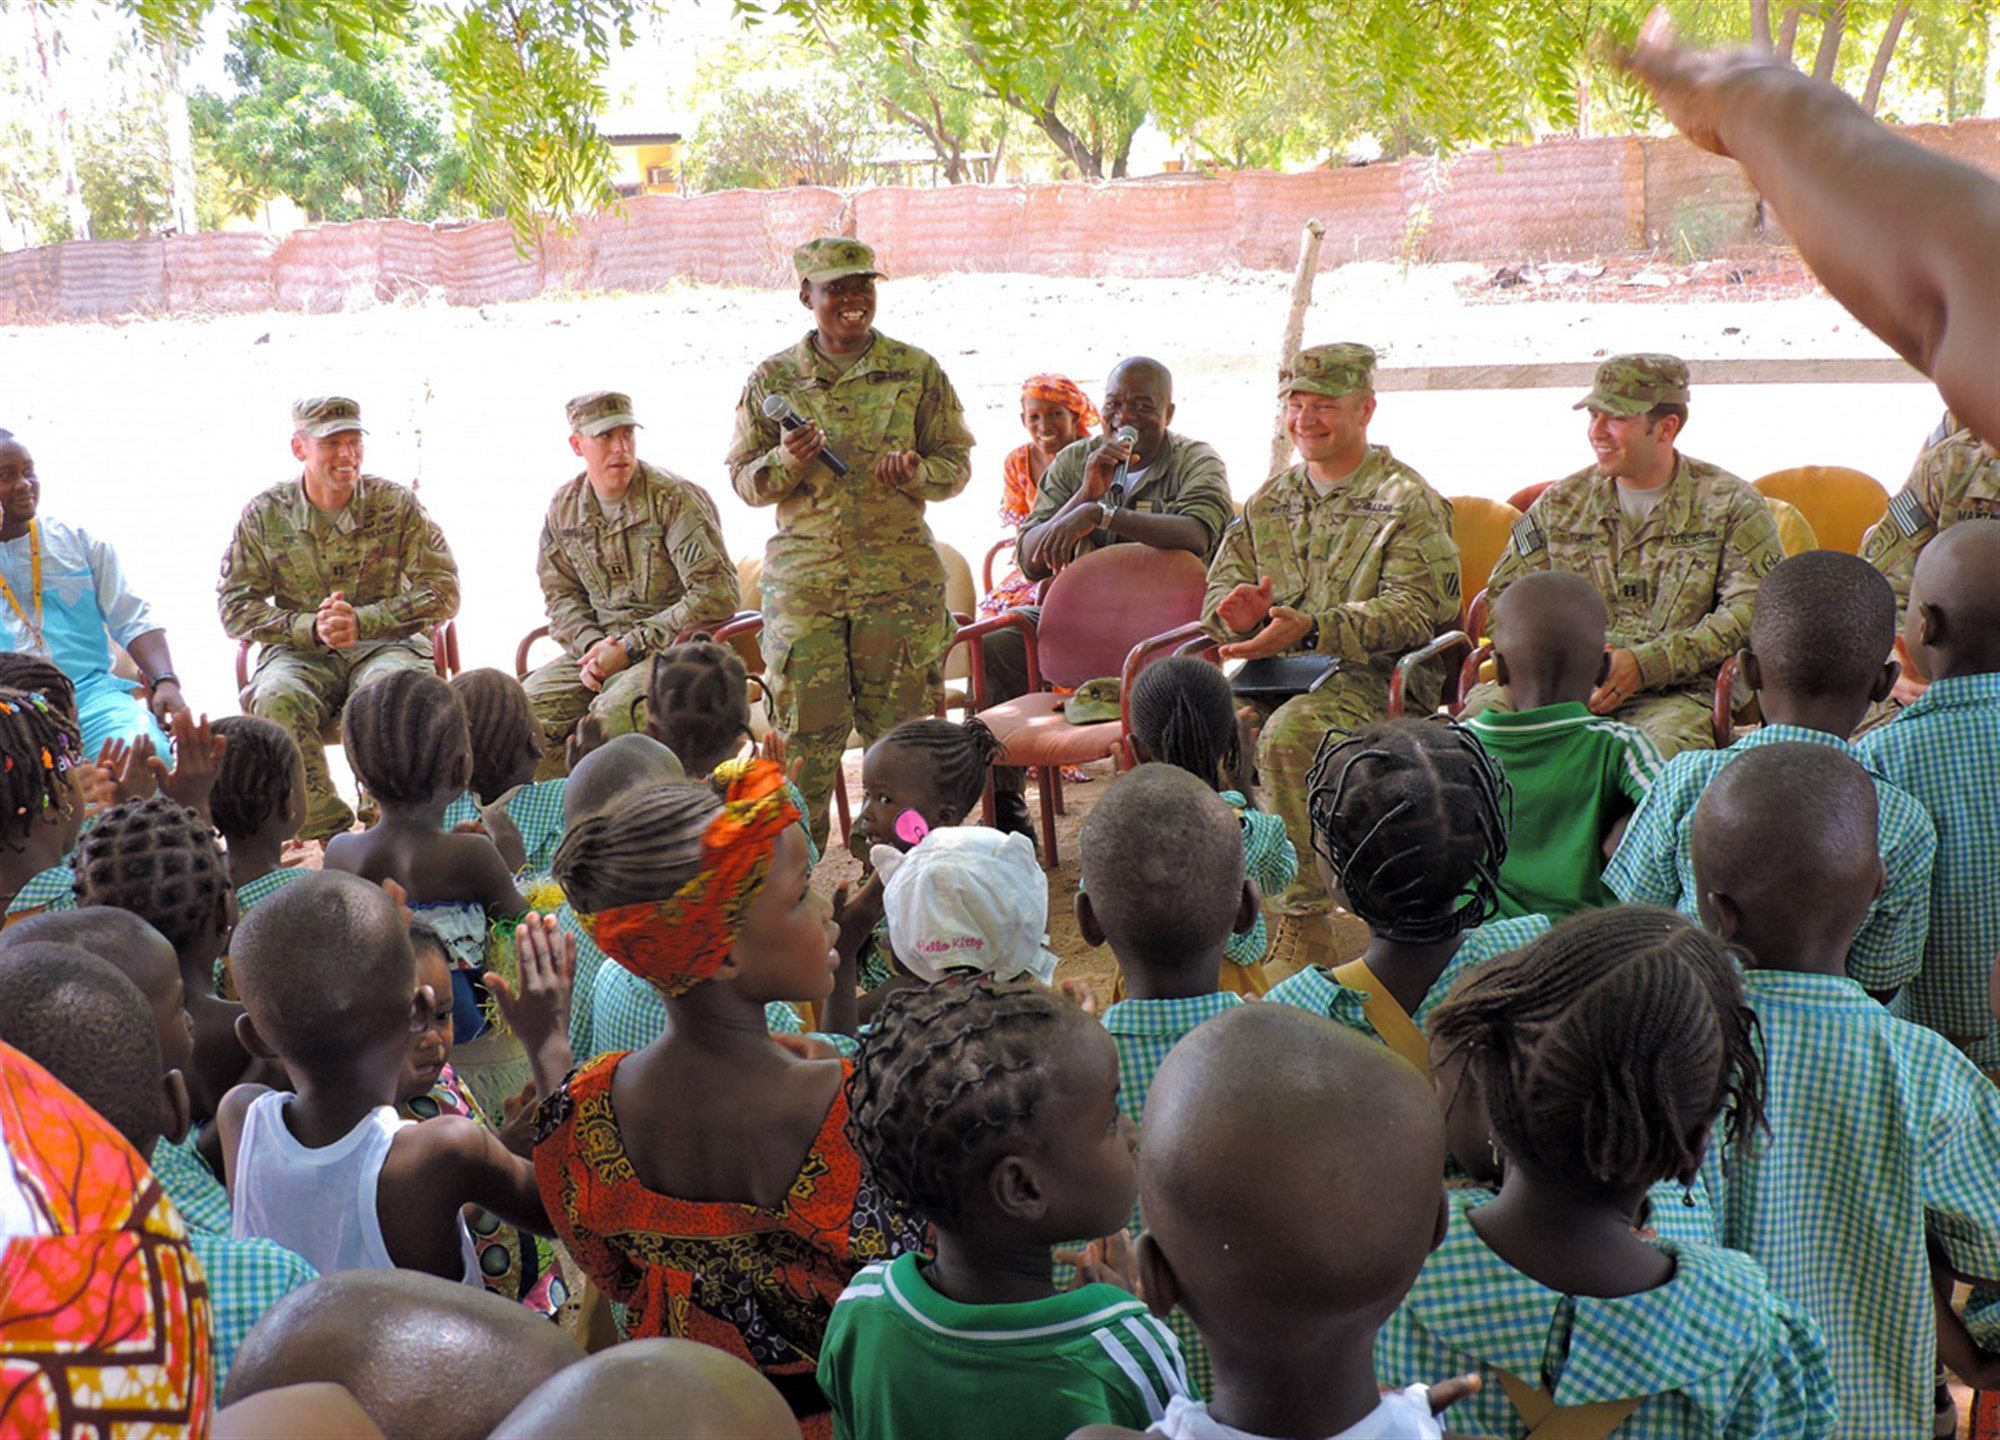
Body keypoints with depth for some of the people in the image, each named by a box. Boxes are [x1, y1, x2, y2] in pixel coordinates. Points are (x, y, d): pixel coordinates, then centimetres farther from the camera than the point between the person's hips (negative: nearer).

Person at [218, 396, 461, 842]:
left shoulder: (396, 504, 2)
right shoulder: (265, 514, 4)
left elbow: (443, 593, -3)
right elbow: (235, 608, 3)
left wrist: (362, 621, -16)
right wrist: (312, 628, -15)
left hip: (386, 643, -1)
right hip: (300, 651, 1)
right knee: (276, 700, -33)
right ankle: (329, 829, -27)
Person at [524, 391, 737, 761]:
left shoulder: (676, 499, -9)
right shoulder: (564, 508, 9)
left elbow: (716, 597, -15)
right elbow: (561, 595, 17)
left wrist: (630, 648, -16)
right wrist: (591, 646, -7)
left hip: (674, 648, -6)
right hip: (601, 645, 6)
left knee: (612, 714, -35)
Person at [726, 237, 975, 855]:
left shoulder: (916, 370, 6)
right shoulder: (773, 378, 7)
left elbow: (957, 463, 8)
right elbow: (743, 479, 8)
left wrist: (916, 471, -14)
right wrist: (786, 461, -13)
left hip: (900, 577, 0)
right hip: (802, 578, 0)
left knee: (898, 725, 2)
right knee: (805, 732, 0)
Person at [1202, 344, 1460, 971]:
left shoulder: (1408, 502, 0)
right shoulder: (1270, 500, 20)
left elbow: (1412, 610, -12)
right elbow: (1223, 581, 17)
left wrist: (1309, 628, -25)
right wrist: (1237, 611, -10)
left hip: (1372, 678, -5)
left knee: (1287, 734, -35)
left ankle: (1299, 921, -27)